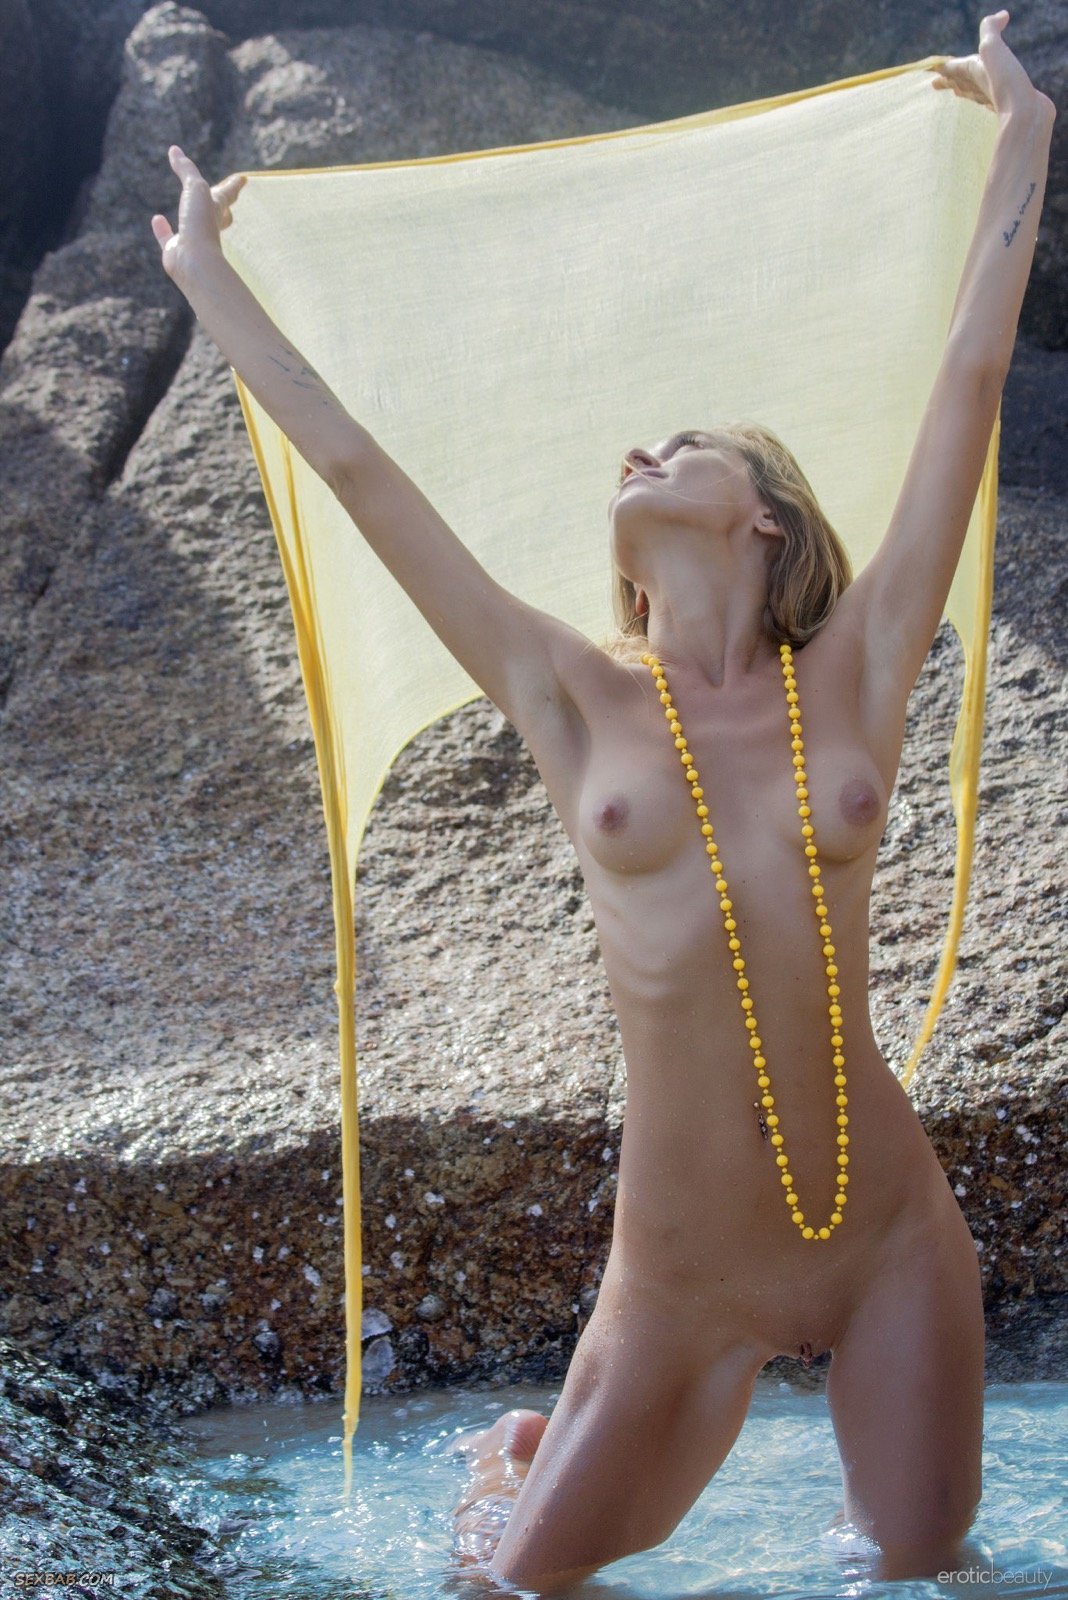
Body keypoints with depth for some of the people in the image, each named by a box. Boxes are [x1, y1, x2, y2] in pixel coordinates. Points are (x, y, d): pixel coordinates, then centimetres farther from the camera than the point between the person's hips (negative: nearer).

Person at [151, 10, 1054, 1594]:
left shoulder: (854, 675, -1)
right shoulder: (580, 702, -2)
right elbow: (355, 467, 1)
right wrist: (208, 277, 8)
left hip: (894, 1237, 1)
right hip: (686, 1278, 0)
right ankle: (519, 1456, 43)